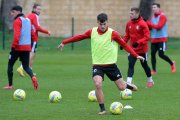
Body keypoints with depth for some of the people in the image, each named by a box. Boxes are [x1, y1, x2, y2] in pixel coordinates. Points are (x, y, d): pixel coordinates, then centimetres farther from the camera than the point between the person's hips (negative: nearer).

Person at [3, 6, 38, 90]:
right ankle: (33, 77, -22)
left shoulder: (17, 21, -10)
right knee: (26, 66, 10)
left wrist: (13, 46, -17)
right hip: (27, 47, 6)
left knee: (10, 64, 10)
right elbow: (32, 34, 17)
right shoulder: (28, 20, 15)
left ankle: (10, 85, 9)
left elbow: (17, 35, -21)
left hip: (18, 47, -6)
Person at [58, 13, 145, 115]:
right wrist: (64, 42, 15)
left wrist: (136, 55, -18)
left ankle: (128, 85, 41)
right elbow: (79, 37, 11)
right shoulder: (92, 32, 0)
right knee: (98, 84, -23)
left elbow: (124, 45, -9)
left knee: (121, 87, 2)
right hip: (97, 65, 1)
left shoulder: (112, 33, -10)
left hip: (111, 65, -1)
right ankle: (102, 109, -8)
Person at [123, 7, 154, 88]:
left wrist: (138, 42, -29)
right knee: (131, 64, -12)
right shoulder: (129, 23, 1)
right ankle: (128, 82, -19)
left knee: (144, 65, 12)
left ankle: (150, 80, 34)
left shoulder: (142, 24, -16)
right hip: (132, 49, 4)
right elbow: (127, 35, 13)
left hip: (142, 49, -4)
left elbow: (147, 37, -18)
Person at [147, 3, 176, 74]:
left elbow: (159, 26, -19)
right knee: (153, 54, -2)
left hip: (162, 39, -6)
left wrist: (148, 23, -19)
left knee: (161, 54, -10)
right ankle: (154, 70, 5)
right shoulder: (153, 17, 10)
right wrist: (146, 24, -10)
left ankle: (172, 63, 15)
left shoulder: (162, 16, -10)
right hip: (154, 39, 6)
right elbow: (150, 27, 10)